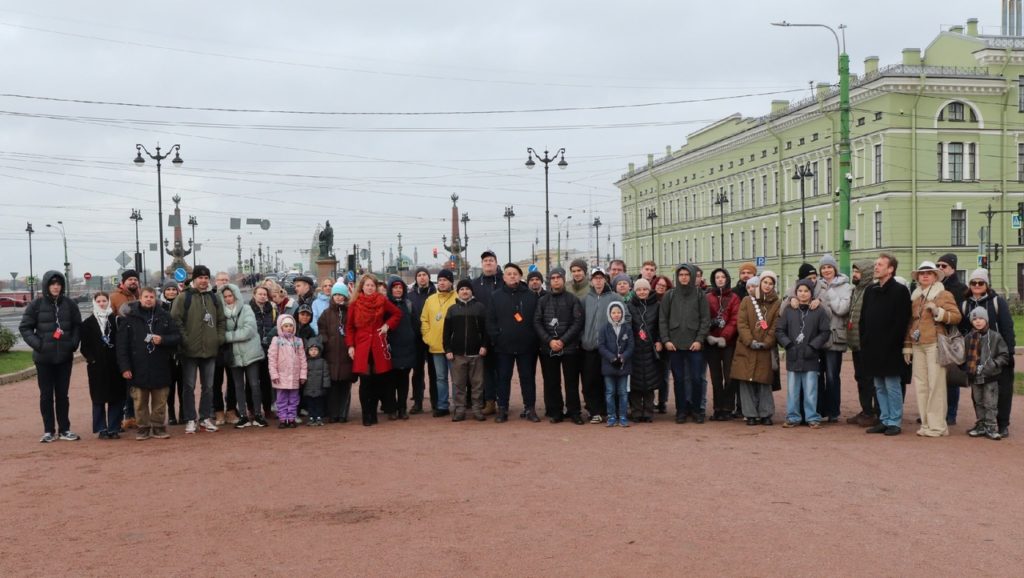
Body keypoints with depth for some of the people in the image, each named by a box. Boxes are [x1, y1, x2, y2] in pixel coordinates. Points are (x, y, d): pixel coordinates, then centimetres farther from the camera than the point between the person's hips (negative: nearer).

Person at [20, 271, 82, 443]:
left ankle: (64, 429, 15)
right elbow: (24, 327, 0)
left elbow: (77, 326, 10)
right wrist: (36, 343, -12)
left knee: (62, 394, 8)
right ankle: (49, 431, 12)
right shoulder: (36, 304, -4)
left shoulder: (69, 304, 1)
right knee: (46, 394, 4)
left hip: (65, 356, 1)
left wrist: (74, 342, -4)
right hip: (44, 357, -1)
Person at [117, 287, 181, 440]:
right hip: (138, 368, -1)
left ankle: (158, 427, 18)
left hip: (160, 368, 1)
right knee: (140, 402, 6)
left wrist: (162, 340, -14)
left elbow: (177, 337, 6)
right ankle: (143, 428, 17)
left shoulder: (164, 316, 6)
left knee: (160, 402, 7)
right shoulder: (130, 318, 1)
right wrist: (124, 367, -8)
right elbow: (122, 344, -2)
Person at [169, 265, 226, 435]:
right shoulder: (183, 298, -4)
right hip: (190, 350, -4)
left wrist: (219, 338, 5)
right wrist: (184, 339, -14)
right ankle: (190, 420, 9)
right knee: (189, 386, 2)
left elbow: (221, 320, 17)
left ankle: (206, 418, 21)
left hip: (210, 349, 4)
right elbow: (176, 319, -10)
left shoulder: (214, 298, 11)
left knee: (208, 386, 11)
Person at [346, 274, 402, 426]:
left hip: (379, 347, 1)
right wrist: (350, 345, -3)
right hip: (361, 347, -1)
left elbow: (398, 313, 16)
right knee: (365, 382, -5)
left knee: (378, 381, 3)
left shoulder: (382, 301, 5)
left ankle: (372, 414, 16)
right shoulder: (355, 304, 3)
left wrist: (387, 325, 2)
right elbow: (349, 326, 4)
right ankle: (367, 416, 3)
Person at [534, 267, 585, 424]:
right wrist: (549, 341, -11)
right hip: (548, 348, 2)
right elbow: (537, 323, 3)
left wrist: (562, 341, -13)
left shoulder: (573, 300, 2)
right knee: (551, 382, 4)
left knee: (572, 381, 2)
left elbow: (578, 323, -5)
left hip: (570, 347, -2)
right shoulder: (543, 301, 9)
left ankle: (574, 412, 10)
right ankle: (555, 412, 13)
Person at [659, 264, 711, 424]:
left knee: (696, 378, -1)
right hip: (674, 345, 1)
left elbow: (706, 320, 1)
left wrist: (699, 340, -8)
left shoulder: (700, 295, 5)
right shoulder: (669, 295, 7)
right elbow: (662, 319, 5)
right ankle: (681, 410, 14)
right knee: (679, 379, 5)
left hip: (695, 344, -1)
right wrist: (665, 340, -4)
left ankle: (696, 409, 13)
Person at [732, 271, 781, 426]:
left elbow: (775, 326, 0)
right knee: (747, 382, -2)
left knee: (764, 382, 2)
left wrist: (766, 343, -11)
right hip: (746, 349, 0)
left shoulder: (777, 303, 7)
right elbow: (741, 323, 0)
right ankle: (750, 414, 5)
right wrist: (750, 341, -12)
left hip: (766, 350, 0)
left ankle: (765, 414, 11)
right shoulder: (747, 301, 7)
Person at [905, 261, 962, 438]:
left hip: (935, 344, -6)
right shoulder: (915, 297, 19)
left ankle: (937, 426, -3)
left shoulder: (944, 295, 2)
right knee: (920, 385, 4)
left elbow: (957, 316, -5)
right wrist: (907, 346, 17)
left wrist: (938, 312, -19)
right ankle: (926, 423, 10)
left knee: (936, 384, -7)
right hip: (917, 346, 6)